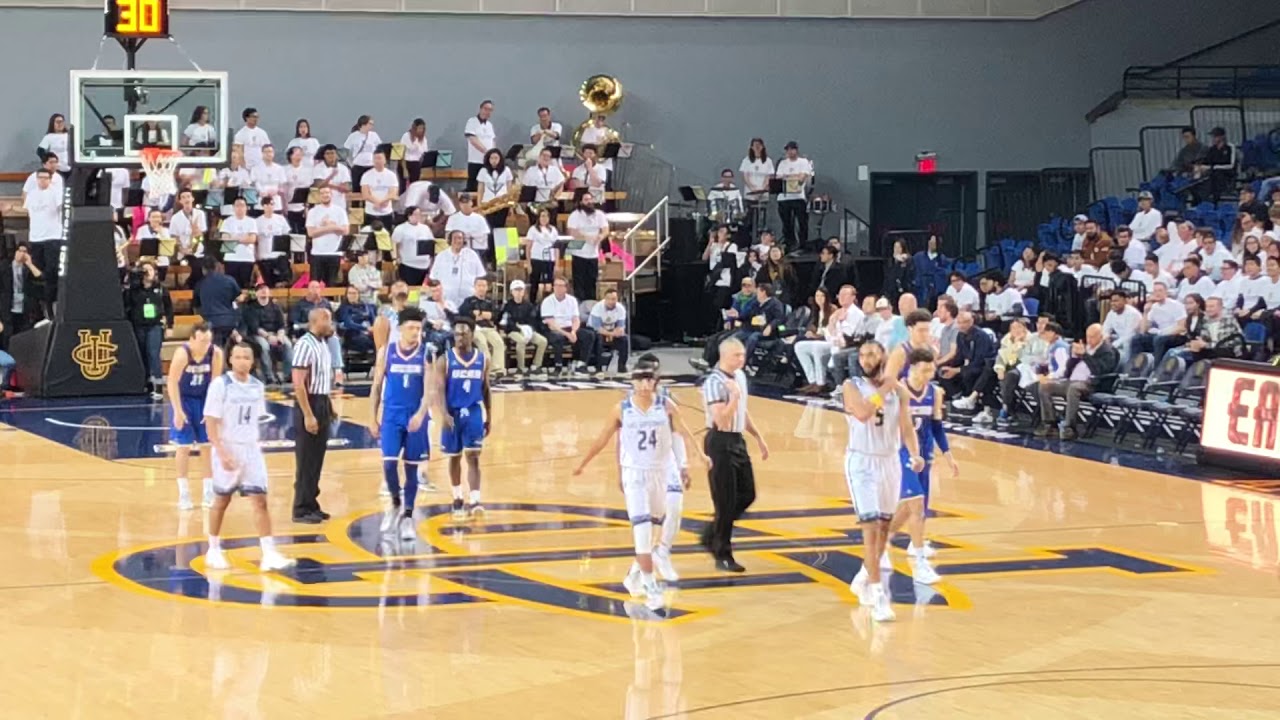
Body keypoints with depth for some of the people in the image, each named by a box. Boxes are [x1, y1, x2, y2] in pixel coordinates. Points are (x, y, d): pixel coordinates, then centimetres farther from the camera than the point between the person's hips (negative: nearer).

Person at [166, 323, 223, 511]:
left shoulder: (216, 354, -17)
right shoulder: (182, 353, -26)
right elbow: (172, 382, -21)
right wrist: (178, 411, -23)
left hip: (204, 399, 3)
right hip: (183, 399, -3)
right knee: (184, 447, -3)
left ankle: (209, 491, 13)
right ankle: (183, 493, 6)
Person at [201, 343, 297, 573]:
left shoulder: (257, 386, 5)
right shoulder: (220, 384, -11)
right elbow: (211, 422, -14)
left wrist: (251, 443, 15)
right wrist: (221, 453, -21)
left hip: (251, 449, 4)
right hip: (227, 449, -4)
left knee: (260, 500, -4)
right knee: (222, 500, 7)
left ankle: (269, 555, -9)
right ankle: (213, 551, 23)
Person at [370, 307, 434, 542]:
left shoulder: (426, 354, -4)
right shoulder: (386, 352, -1)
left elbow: (429, 389, -11)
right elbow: (377, 387, 6)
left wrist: (421, 414, -27)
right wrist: (374, 419, 4)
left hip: (415, 417, 0)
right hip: (391, 416, 0)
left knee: (412, 467, 5)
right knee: (389, 464, -11)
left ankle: (407, 516, 15)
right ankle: (395, 504, 15)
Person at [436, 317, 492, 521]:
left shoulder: (483, 360, 2)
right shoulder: (445, 360, -7)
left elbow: (485, 390, 11)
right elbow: (440, 390, -13)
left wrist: (488, 417, 13)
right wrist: (444, 415, -27)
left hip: (474, 412, 1)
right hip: (453, 413, -1)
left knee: (473, 457, -9)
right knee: (455, 457, 10)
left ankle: (474, 502, -16)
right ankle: (457, 500, 25)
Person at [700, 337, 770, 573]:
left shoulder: (740, 376, 9)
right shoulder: (714, 382, -18)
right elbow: (722, 421, -24)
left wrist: (758, 437, 22)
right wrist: (734, 395, -30)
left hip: (737, 441, 9)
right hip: (720, 443, -9)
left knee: (747, 495, 11)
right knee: (726, 502, -4)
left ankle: (712, 534, 27)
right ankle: (723, 556, 5)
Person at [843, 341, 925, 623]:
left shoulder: (898, 390, 3)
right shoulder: (852, 386, -7)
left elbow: (906, 427, 0)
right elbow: (863, 413, -25)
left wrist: (915, 455, -17)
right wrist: (883, 389, -16)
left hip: (891, 462, 5)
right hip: (861, 462, -5)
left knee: (884, 527, 15)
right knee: (871, 527, -14)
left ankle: (863, 579, 36)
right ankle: (878, 597, -15)